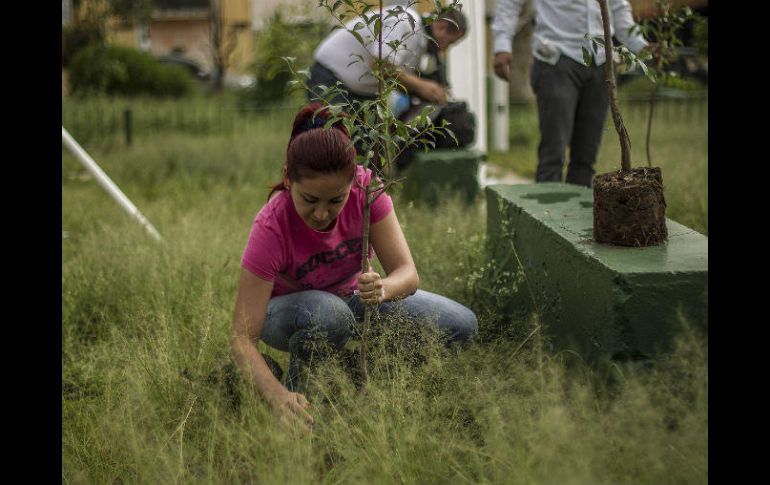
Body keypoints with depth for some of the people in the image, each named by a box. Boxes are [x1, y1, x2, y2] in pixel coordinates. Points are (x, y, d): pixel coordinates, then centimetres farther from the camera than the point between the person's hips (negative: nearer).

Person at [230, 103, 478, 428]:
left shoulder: (365, 189, -26)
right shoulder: (271, 228, -35)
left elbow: (407, 272, -26)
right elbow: (242, 338, -37)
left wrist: (383, 289, -51)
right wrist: (277, 395, -55)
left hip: (353, 295, 4)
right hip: (288, 309, -4)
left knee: (461, 326, -12)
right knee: (329, 315, -41)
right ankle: (301, 386, -9)